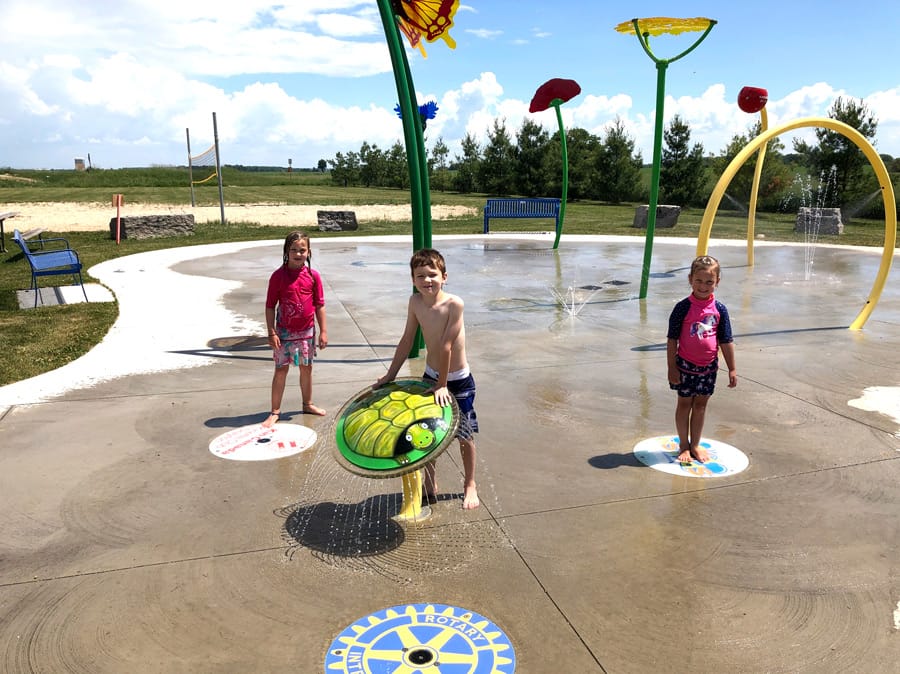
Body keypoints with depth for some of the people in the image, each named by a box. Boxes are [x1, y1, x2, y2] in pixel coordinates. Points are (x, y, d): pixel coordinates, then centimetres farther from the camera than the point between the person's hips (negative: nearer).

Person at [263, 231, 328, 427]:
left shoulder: (313, 276, -3)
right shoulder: (278, 276, -9)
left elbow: (319, 305, 2)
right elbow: (270, 306, -6)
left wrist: (323, 331, 0)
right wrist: (271, 333, -10)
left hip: (307, 331, 3)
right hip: (284, 332, -2)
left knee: (306, 368, 15)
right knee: (281, 369, 3)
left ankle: (308, 404, 32)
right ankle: (275, 411, 11)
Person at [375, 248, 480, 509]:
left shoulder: (454, 304, -26)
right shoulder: (415, 302, -9)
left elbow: (446, 346, -24)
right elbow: (407, 340, 1)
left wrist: (442, 385, -21)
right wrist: (391, 374, 5)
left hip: (458, 381, -4)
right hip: (431, 376, 5)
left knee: (465, 436, 8)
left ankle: (470, 484, 32)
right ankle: (429, 484, 35)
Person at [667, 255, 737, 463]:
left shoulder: (719, 309, -3)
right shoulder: (683, 307, -13)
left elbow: (726, 342, 4)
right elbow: (672, 340, -9)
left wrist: (732, 369, 5)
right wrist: (672, 367, -10)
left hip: (709, 366, 3)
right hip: (686, 364, -3)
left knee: (701, 403, 14)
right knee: (684, 403, 9)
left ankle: (695, 445, 27)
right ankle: (684, 445, 23)